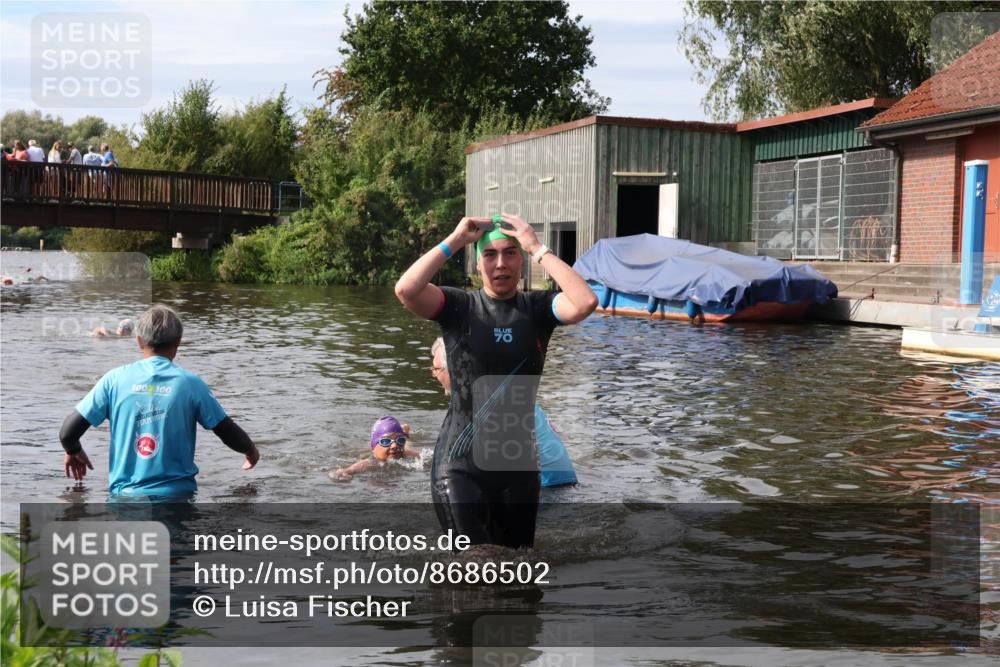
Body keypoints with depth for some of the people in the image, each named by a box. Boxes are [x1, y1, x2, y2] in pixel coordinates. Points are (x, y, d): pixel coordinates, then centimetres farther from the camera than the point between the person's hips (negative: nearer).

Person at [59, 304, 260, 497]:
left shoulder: (115, 379, -2)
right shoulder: (190, 383, -4)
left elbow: (68, 433, 0)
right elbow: (230, 434, 3)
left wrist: (73, 452, 24)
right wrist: (251, 451, 26)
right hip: (177, 495, -1)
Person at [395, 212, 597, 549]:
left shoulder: (537, 308, 1)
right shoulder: (458, 306, -3)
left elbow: (586, 302, -19)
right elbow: (406, 290, -21)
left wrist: (537, 247, -14)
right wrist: (455, 240, -14)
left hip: (519, 463, 3)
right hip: (460, 464, -2)